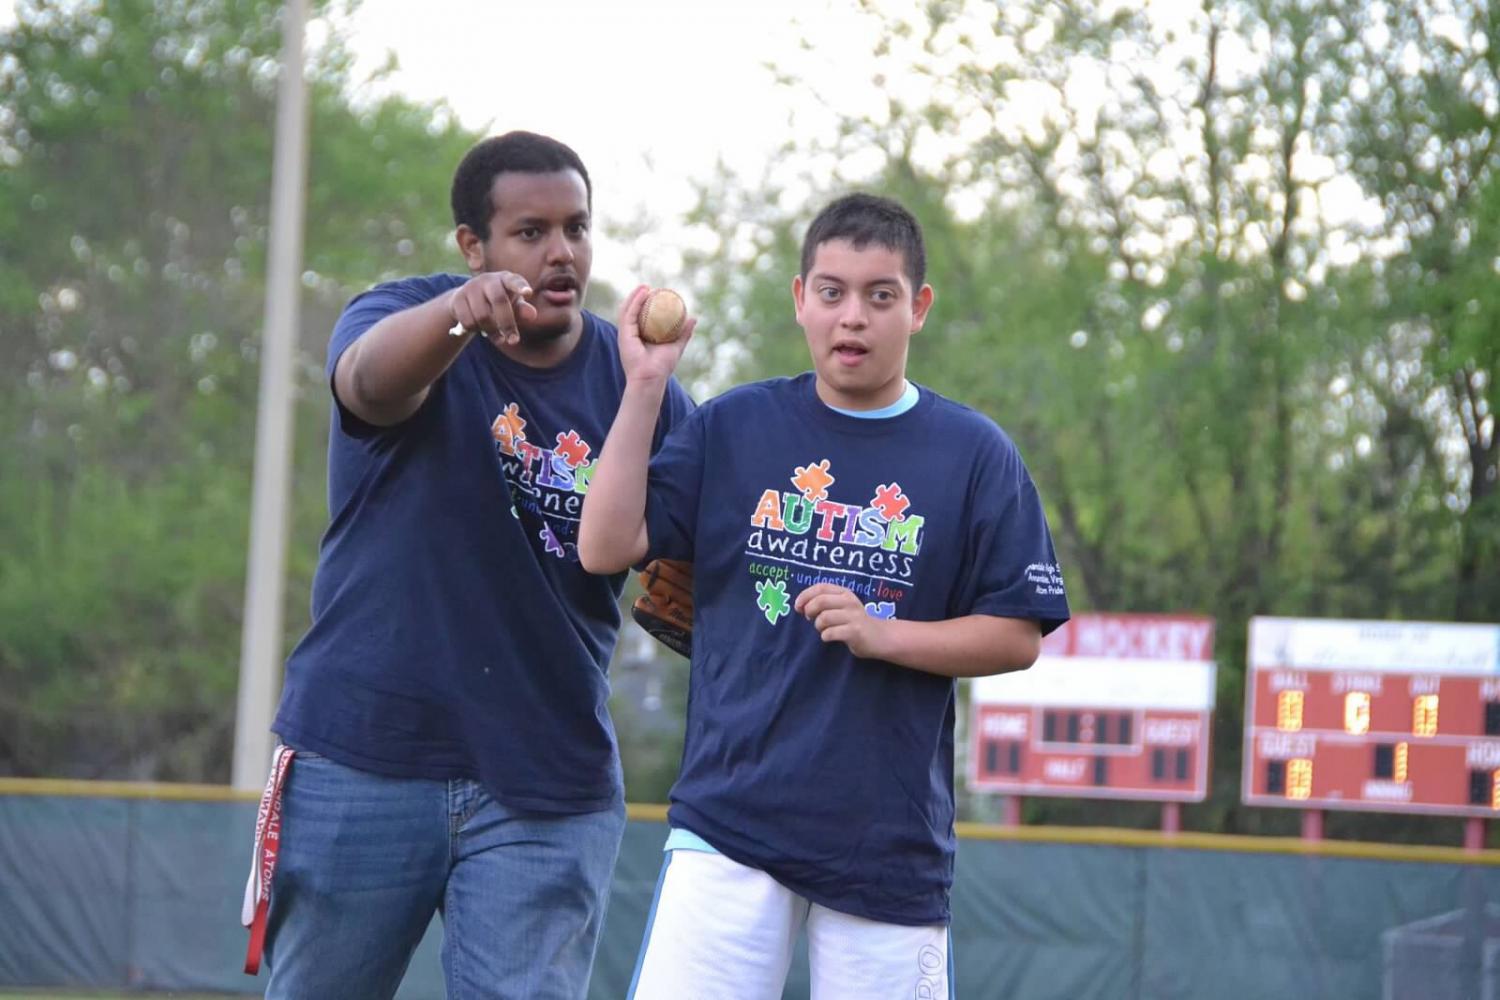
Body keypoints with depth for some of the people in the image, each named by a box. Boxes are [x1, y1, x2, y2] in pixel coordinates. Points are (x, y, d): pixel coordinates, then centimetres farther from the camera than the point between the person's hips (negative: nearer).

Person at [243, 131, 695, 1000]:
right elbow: (373, 380, -29)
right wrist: (459, 313, -51)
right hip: (361, 762, -1)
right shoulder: (403, 318, -4)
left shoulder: (636, 385, 3)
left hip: (551, 792, 1)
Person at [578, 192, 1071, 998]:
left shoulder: (974, 454, 3)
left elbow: (1018, 637, 2)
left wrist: (883, 634, -13)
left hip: (893, 842, 0)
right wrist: (643, 388, -6)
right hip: (729, 824, 0)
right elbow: (606, 546, -1)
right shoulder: (732, 426, 7)